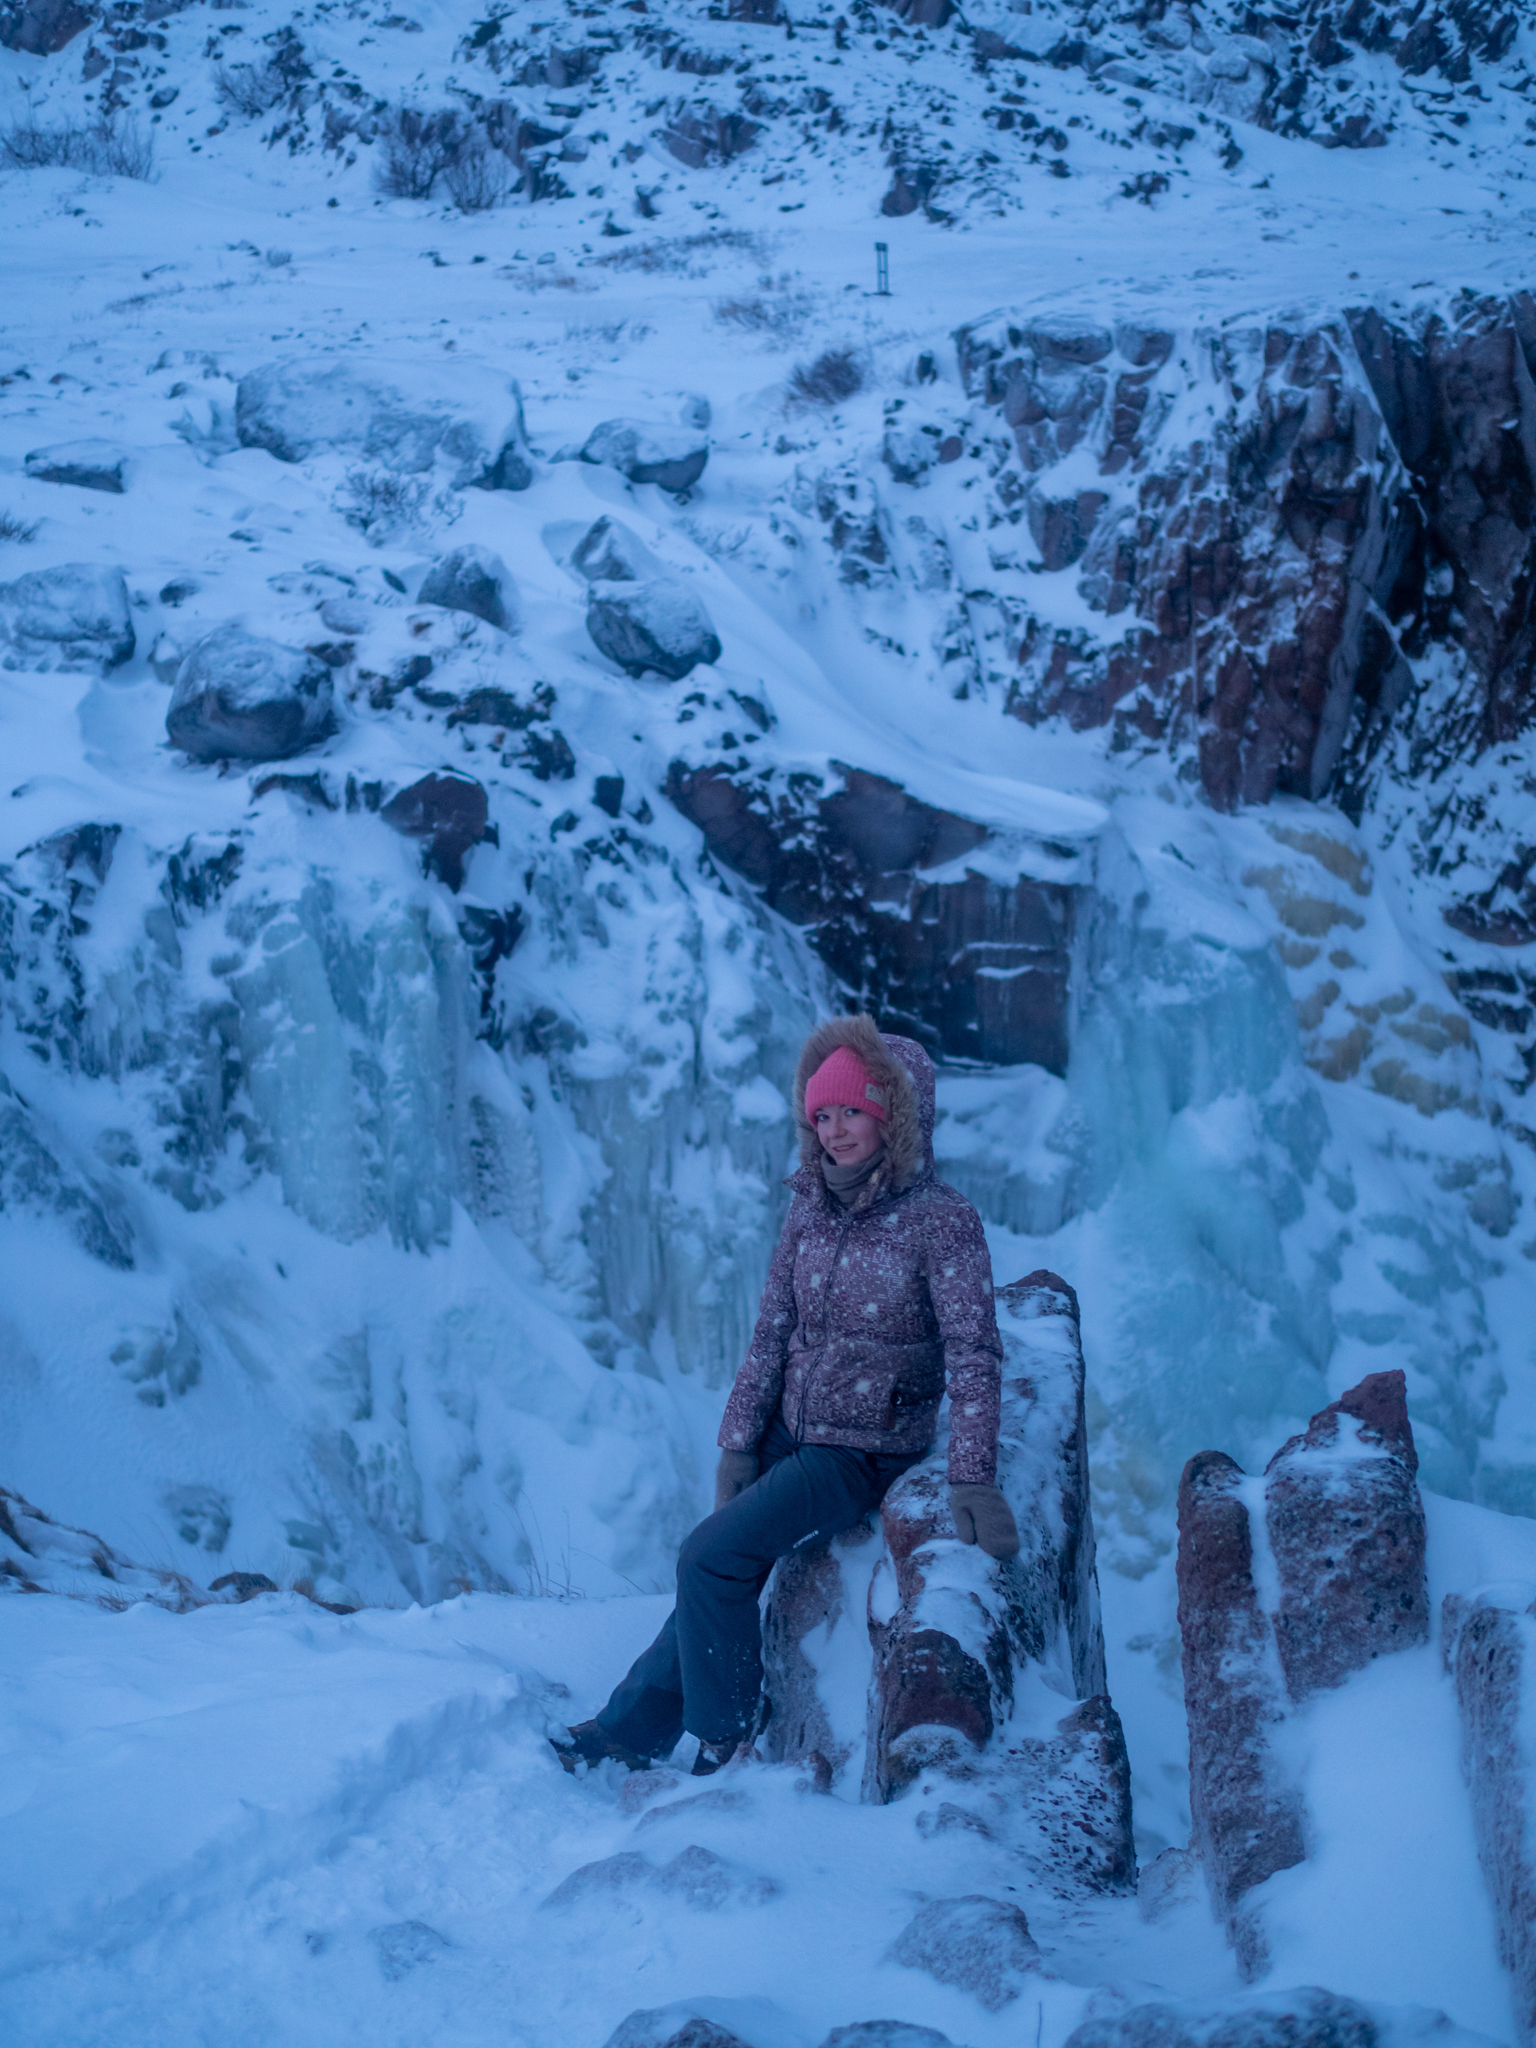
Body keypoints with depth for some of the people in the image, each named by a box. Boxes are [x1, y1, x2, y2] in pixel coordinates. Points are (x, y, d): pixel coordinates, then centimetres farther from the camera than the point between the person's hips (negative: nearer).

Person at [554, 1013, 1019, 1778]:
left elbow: (974, 1351, -18)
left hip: (865, 1449, -6)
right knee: (718, 1574, 5)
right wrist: (739, 1443, 4)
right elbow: (772, 1331, 8)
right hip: (789, 1431, 6)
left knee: (712, 1557, -15)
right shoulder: (812, 1206, 4)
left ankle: (724, 1743, 0)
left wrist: (972, 1479, -24)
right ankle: (632, 1729, 17)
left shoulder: (940, 1219, -14)